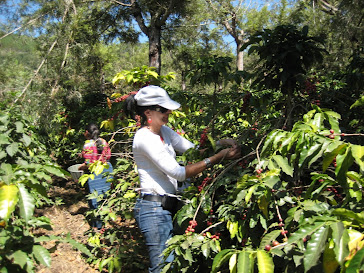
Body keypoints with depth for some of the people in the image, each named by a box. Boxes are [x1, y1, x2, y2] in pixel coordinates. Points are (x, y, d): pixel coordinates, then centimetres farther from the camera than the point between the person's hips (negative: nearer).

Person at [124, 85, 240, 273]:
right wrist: (218, 157, -22)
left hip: (166, 206, 9)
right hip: (154, 209, -9)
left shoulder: (163, 131, 10)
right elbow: (179, 173, -22)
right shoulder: (145, 137, -18)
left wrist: (220, 144, -8)